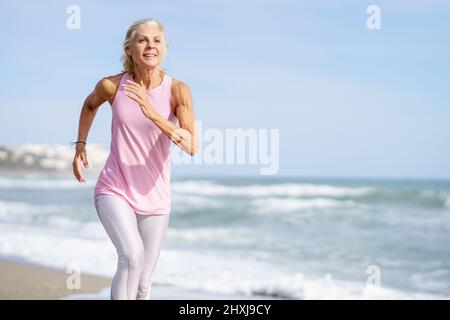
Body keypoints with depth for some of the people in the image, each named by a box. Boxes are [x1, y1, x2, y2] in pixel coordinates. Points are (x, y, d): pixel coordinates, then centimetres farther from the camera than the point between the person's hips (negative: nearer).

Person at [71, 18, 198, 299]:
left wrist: (152, 113, -32)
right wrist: (80, 146, 12)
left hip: (155, 198, 1)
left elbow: (192, 146, -24)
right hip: (114, 191, -1)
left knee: (143, 287, 10)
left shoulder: (178, 90, -12)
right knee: (132, 255, -29)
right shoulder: (112, 85, -9)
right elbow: (91, 104, 16)